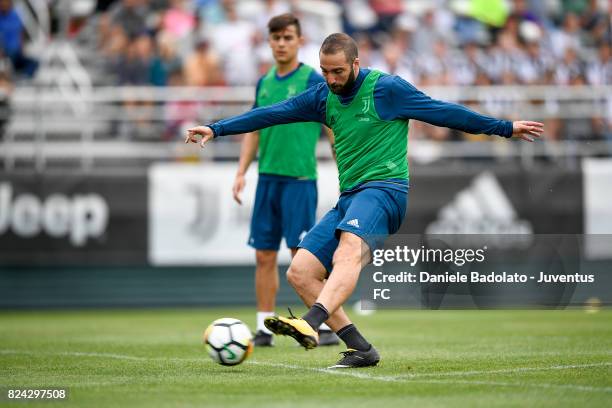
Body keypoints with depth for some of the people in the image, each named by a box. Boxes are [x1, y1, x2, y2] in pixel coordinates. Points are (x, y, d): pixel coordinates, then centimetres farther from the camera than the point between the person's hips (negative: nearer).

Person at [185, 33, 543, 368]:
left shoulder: (386, 88, -3)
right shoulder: (324, 97, 14)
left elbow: (444, 112, 2)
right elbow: (271, 114, 14)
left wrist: (507, 128, 4)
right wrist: (217, 129, 9)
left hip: (384, 189, -8)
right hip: (348, 198, 8)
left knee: (349, 249, -36)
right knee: (300, 272, -5)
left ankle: (311, 324, -59)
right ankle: (361, 349, -7)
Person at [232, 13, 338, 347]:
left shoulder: (314, 81, -5)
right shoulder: (264, 83, 13)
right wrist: (241, 172, 11)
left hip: (299, 179, -6)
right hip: (267, 179, 6)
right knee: (264, 255, 5)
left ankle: (326, 327, -4)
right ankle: (264, 329, 11)